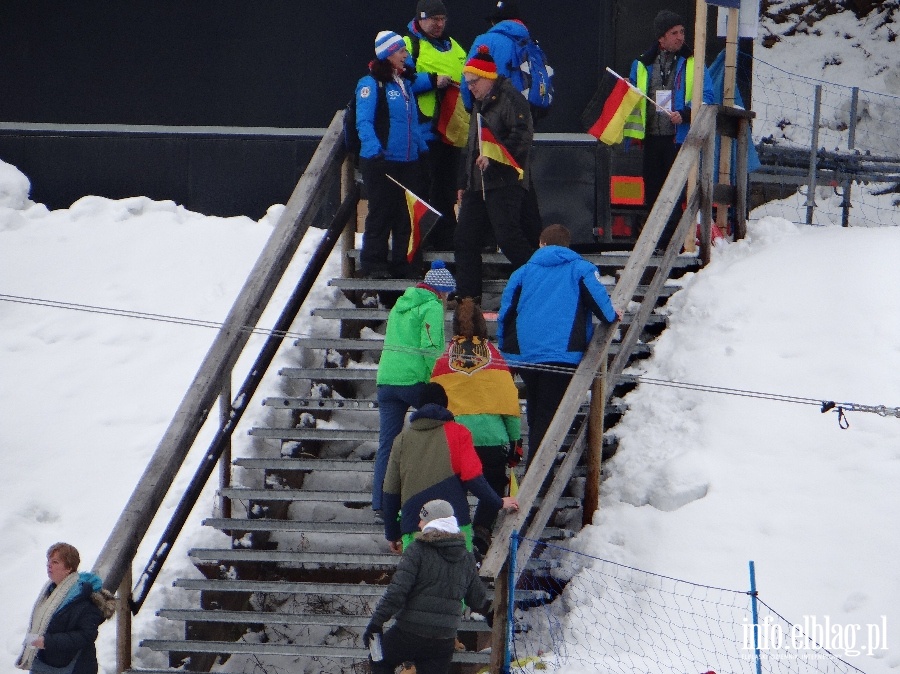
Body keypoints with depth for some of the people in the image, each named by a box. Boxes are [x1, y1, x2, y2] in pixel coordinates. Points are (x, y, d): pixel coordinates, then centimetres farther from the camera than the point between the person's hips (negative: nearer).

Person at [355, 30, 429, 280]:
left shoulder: (405, 83, 16)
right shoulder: (370, 84, -8)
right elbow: (364, 121, -15)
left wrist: (422, 147, 17)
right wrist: (373, 148, -27)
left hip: (408, 161, 7)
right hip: (380, 161, -7)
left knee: (407, 213, 7)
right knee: (381, 212, -2)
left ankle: (403, 263, 14)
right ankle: (373, 262, 6)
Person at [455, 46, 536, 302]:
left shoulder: (511, 99, -8)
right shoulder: (480, 104, 23)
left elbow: (522, 136, -21)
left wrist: (493, 157, -28)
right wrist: (463, 183, 25)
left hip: (504, 183, -10)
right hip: (477, 184, 10)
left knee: (508, 237, -15)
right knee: (465, 239, 6)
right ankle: (467, 296, 11)